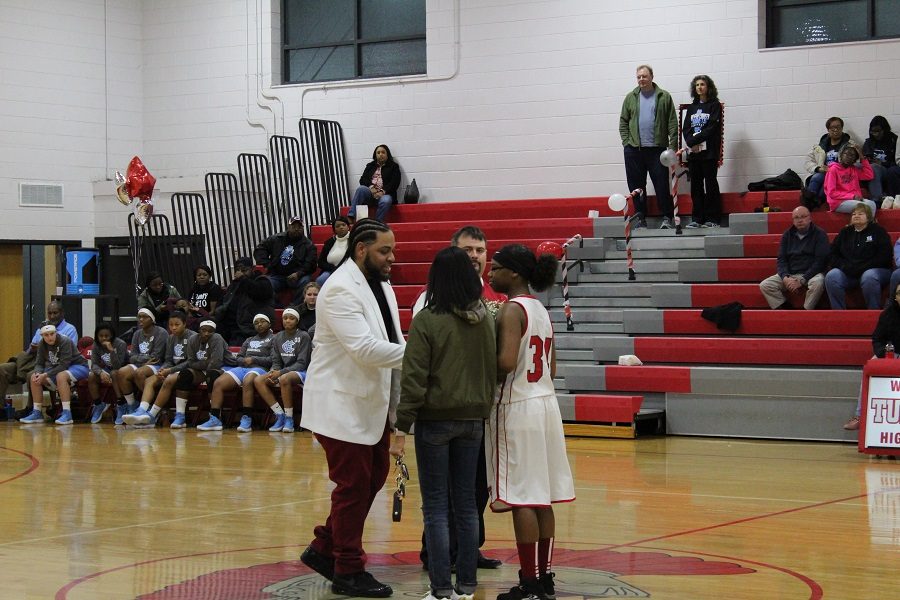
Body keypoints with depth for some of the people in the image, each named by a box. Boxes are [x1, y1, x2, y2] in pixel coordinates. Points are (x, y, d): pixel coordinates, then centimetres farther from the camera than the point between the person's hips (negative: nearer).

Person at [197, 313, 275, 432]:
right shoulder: (249, 340, 31)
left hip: (260, 369, -6)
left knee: (247, 381, -42)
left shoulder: (273, 339, 11)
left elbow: (272, 360, -2)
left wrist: (253, 359, -7)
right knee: (218, 383, -19)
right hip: (241, 368, 6)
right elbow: (238, 358, 23)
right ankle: (214, 419, -24)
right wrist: (245, 360, 1)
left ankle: (246, 420, -44)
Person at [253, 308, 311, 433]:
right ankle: (280, 415, -19)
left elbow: (302, 363, -11)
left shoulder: (303, 336, -5)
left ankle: (289, 418, -28)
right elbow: (276, 361, 10)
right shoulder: (278, 337, 11)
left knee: (284, 379, -39)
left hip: (300, 372, -6)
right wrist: (273, 373, -14)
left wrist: (281, 372, -21)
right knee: (258, 381, -19)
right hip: (282, 372, 6)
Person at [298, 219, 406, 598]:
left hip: (371, 404, 9)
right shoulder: (341, 289, -18)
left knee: (374, 477, 14)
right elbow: (364, 348, -27)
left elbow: (390, 341, 14)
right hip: (343, 406, -9)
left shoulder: (381, 285, 12)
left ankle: (324, 548, 26)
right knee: (354, 487, -2)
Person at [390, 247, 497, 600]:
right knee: (466, 503, 12)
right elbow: (494, 369, 9)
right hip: (473, 420, 5)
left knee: (436, 507, 1)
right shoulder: (486, 320, 3)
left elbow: (414, 379, -13)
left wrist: (402, 429, -10)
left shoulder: (427, 320, -12)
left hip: (435, 421, -4)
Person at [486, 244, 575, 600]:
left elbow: (506, 362, -26)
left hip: (518, 408, -9)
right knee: (541, 498, 11)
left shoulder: (512, 309, -13)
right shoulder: (540, 309, 14)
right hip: (545, 403, 9)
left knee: (522, 498, -5)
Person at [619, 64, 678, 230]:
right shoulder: (631, 98, 10)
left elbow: (672, 123, 1)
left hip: (657, 149, -2)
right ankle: (640, 217, 13)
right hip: (634, 150, 2)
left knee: (662, 185, -3)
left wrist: (672, 145, -6)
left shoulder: (664, 97, 4)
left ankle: (667, 218, 3)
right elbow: (623, 122, 12)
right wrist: (626, 142, 1)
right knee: (636, 185, 5)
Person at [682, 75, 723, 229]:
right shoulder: (692, 107, 17)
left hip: (709, 152, -5)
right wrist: (691, 142, -8)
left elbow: (712, 127, -10)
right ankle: (697, 219, 8)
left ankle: (713, 219, 0)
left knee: (710, 184, -3)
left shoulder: (714, 105, 0)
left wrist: (695, 140, -14)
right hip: (693, 152, 5)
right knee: (696, 185, 5)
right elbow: (686, 128, 10)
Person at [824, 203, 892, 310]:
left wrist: (862, 268, -13)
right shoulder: (845, 233, 21)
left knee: (869, 278, -38)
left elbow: (884, 256, -4)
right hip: (847, 272, 3)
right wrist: (845, 266, -6)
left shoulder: (878, 231, 9)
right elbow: (832, 255, 15)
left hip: (874, 269, -3)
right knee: (831, 277, -26)